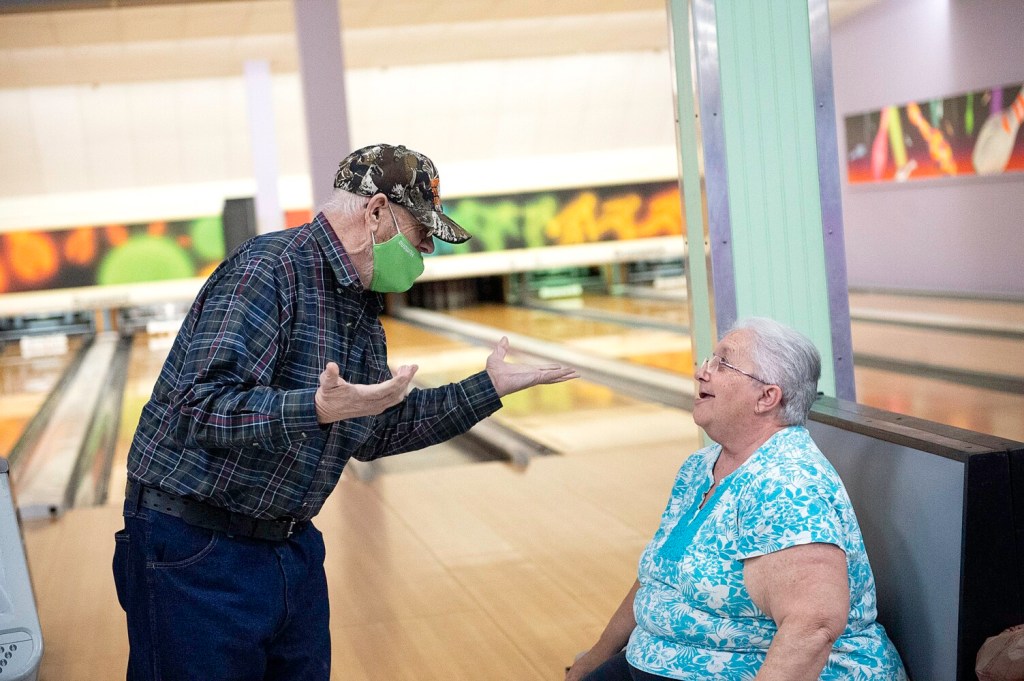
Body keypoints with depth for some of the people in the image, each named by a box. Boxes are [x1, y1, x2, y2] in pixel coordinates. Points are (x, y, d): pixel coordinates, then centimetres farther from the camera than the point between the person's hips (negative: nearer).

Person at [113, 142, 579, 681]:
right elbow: (201, 410, -29)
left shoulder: (363, 306, 10)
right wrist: (317, 409, -44)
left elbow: (378, 432, 17)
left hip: (292, 549, 9)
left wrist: (489, 388, 16)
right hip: (198, 555, -9)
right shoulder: (270, 269, -20)